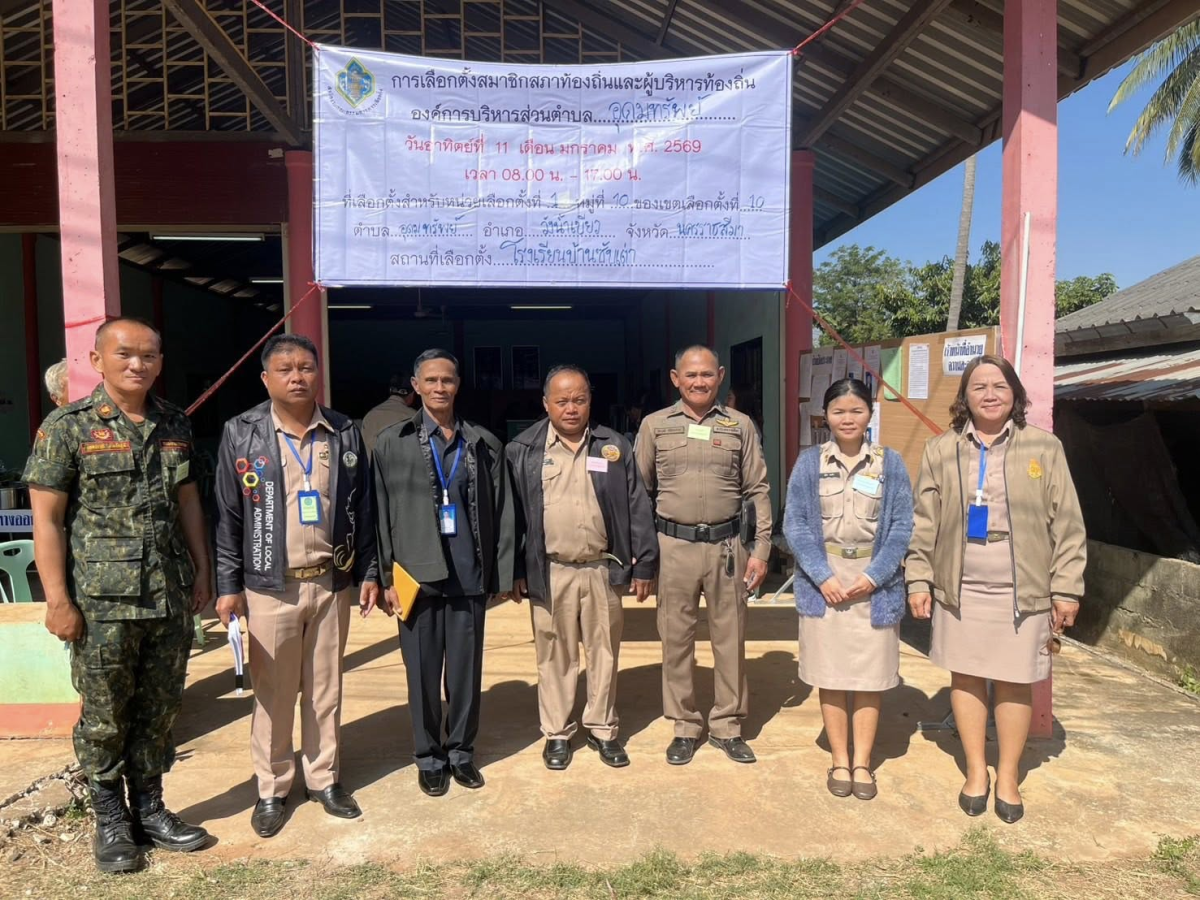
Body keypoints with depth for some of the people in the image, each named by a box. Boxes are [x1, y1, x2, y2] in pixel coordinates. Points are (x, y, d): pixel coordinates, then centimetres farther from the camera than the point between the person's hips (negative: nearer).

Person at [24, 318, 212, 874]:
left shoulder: (175, 425, 7)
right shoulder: (68, 427, -6)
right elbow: (47, 519, -7)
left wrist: (202, 572, 9)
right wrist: (58, 599, -11)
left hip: (171, 599, 4)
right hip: (102, 602, -4)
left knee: (160, 710, 13)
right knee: (105, 717, 9)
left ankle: (149, 810, 31)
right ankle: (111, 821, 28)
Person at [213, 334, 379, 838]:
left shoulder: (345, 434, 3)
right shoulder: (241, 434, -3)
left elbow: (363, 511, 6)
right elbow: (228, 516, -2)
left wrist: (368, 573, 4)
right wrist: (228, 585, -4)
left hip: (332, 583, 2)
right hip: (270, 586, -2)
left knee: (326, 689, 13)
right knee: (273, 693, 8)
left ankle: (324, 778, 29)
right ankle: (272, 789, 25)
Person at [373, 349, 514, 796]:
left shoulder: (484, 444, 6)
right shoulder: (392, 443, 3)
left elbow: (501, 513, 6)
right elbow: (382, 514, 1)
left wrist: (503, 574, 3)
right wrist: (386, 576, -4)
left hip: (470, 575, 1)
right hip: (417, 574, -1)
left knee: (466, 669, 10)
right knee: (423, 671, 9)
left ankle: (462, 750, 28)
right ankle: (428, 757, 26)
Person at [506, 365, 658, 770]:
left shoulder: (615, 447, 3)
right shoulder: (522, 450, -1)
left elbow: (638, 509, 3)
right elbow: (512, 515, 0)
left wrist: (644, 565, 0)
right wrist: (515, 572, -2)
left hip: (603, 569, 1)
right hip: (549, 573, -1)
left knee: (604, 652, 12)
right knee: (555, 656, 11)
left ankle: (602, 728, 29)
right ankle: (556, 733, 27)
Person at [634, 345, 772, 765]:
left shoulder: (740, 426, 4)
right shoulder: (654, 425, 3)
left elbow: (758, 491, 6)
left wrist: (761, 549, 0)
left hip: (726, 545, 1)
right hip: (674, 546, 0)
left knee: (730, 638, 9)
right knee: (676, 639, 8)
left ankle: (727, 726, 25)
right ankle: (685, 727, 24)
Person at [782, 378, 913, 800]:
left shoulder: (890, 463, 2)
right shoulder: (809, 462, 0)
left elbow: (901, 527, -1)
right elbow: (795, 524, -3)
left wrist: (873, 576, -12)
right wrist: (823, 576, -12)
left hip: (874, 584, 0)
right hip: (824, 582, 0)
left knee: (869, 675, 7)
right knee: (830, 675, 7)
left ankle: (862, 762, 22)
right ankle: (840, 761, 23)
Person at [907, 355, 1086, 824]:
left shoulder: (1044, 447, 1)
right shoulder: (941, 450, 4)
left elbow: (1067, 524, 1)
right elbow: (924, 523, 4)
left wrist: (1066, 589, -2)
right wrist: (918, 579, 0)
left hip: (1023, 590, -1)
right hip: (960, 589, 1)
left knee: (1013, 682, 8)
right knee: (966, 677, 9)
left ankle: (1008, 777, 27)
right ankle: (976, 771, 28)